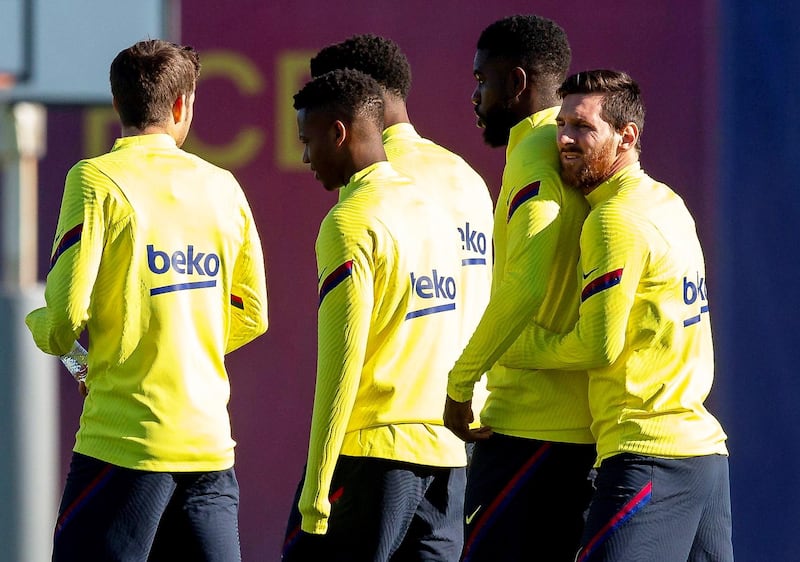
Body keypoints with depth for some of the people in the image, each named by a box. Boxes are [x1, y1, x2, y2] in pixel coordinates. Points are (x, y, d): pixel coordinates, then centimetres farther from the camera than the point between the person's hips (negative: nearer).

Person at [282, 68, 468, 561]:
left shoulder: (352, 221, -9)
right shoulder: (431, 208, 15)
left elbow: (341, 361, -14)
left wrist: (316, 489, -13)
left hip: (373, 450, -8)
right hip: (446, 454, 8)